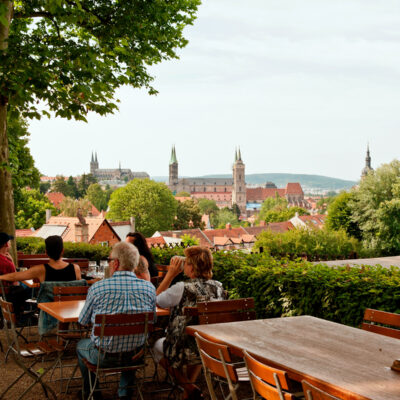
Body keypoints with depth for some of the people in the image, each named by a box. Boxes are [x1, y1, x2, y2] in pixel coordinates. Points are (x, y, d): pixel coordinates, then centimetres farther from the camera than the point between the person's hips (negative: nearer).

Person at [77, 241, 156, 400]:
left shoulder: (97, 288, -16)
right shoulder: (149, 288, -9)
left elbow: (83, 321, 0)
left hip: (103, 357, -2)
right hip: (135, 356, 2)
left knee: (81, 345, 31)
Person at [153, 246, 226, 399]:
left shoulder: (182, 289, -23)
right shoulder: (218, 287, -6)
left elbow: (155, 300, -7)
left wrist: (170, 275, -4)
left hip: (185, 350, -5)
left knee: (158, 345, 26)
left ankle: (189, 387, 16)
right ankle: (191, 384, 32)